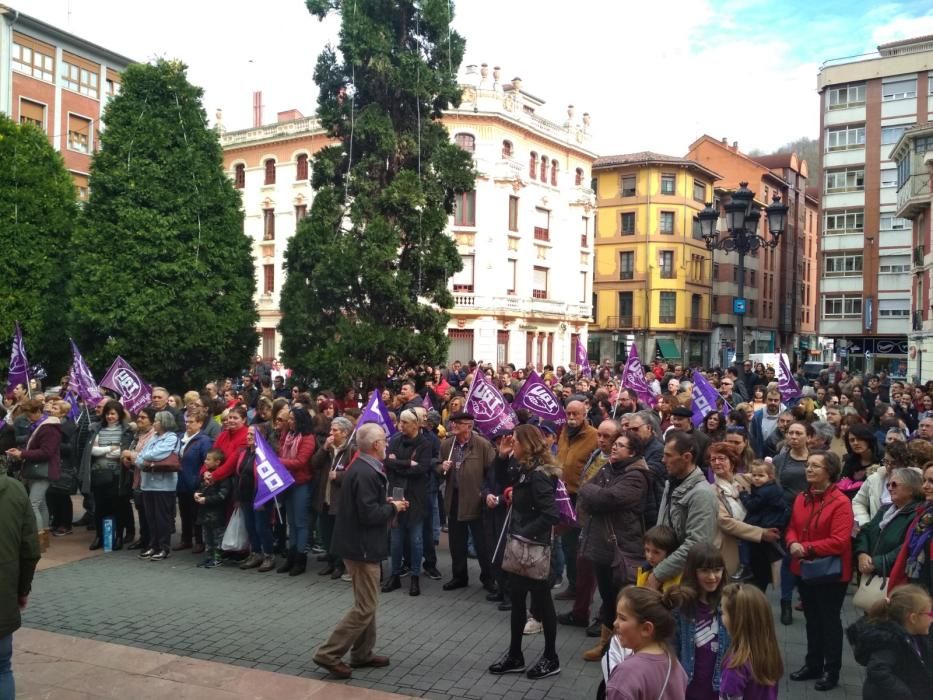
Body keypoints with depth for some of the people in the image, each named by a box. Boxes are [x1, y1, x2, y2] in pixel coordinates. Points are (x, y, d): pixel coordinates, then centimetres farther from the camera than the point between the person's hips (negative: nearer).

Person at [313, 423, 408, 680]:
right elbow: (369, 515, -26)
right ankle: (329, 654, 1)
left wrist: (386, 503, 7)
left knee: (367, 602, 19)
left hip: (360, 542, 11)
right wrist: (393, 508, -11)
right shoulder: (366, 473, -24)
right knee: (365, 606, -4)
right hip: (362, 545, -11)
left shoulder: (361, 467, 8)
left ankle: (362, 653, 28)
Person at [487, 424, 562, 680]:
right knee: (517, 601, 16)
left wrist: (525, 534, -24)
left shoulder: (538, 476, -23)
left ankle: (551, 659, 21)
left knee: (541, 601, 6)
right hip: (520, 547, 9)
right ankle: (515, 656, 27)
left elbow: (551, 514, -28)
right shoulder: (527, 471, 5)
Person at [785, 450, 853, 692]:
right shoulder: (801, 498, 4)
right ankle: (813, 664, 32)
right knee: (811, 619, 18)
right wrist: (792, 543, -12)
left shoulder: (841, 502, -18)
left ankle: (831, 671, 20)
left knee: (830, 620, 6)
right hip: (804, 569, 7)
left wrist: (806, 548, -23)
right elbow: (792, 528, 10)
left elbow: (839, 541, -23)